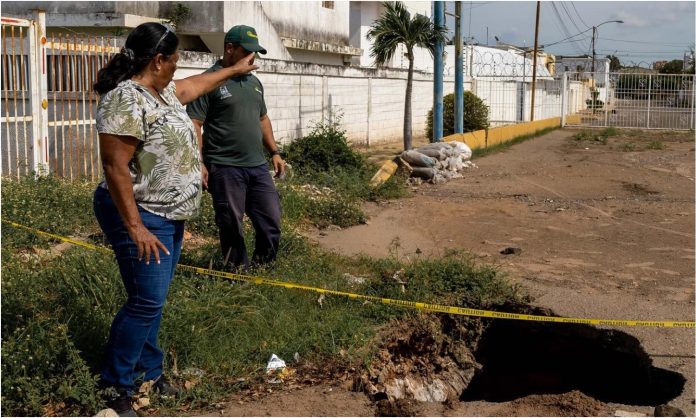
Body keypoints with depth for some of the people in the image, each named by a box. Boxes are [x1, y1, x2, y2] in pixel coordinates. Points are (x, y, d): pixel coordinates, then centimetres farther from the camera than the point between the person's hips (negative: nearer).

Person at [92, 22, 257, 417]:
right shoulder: (125, 100, -23)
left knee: (154, 299, 16)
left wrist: (234, 70, 40)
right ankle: (116, 386, 8)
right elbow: (115, 167, -26)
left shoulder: (160, 90, 8)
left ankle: (149, 370, 27)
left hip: (169, 215, 10)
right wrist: (135, 227, -26)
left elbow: (192, 86, 30)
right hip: (143, 218, -10)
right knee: (147, 302, -6)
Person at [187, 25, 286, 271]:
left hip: (258, 167, 7)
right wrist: (199, 164, -16)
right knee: (232, 227, 3)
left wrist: (274, 152, 17)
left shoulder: (254, 82, 16)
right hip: (226, 168, -6)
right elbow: (194, 125, -10)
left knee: (271, 222, 7)